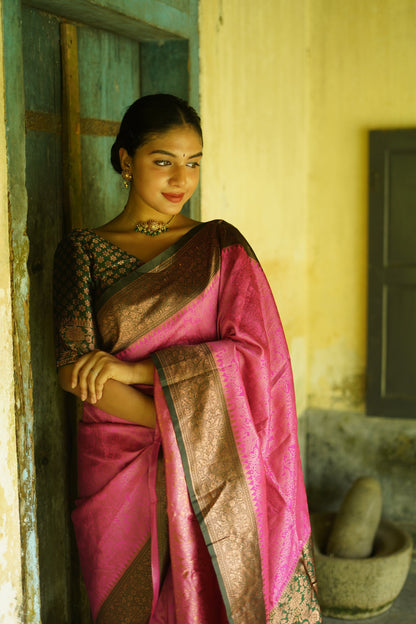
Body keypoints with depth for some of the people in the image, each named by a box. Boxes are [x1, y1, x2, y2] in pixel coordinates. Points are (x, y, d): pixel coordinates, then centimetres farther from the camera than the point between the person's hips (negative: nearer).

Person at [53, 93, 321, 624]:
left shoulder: (222, 245, 4)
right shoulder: (83, 251, 1)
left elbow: (252, 351, -7)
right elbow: (73, 369, -8)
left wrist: (134, 368, -15)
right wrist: (180, 425, -17)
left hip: (213, 473, 1)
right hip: (121, 469, 0)